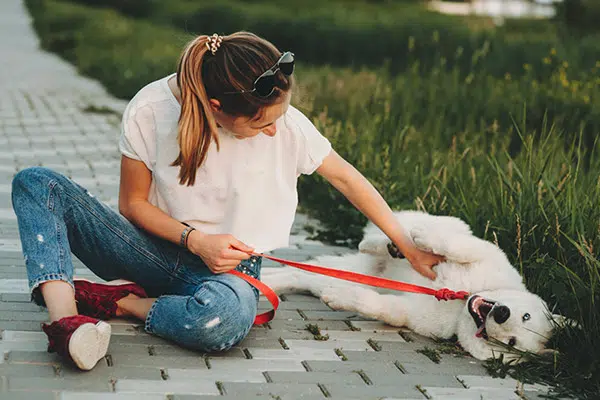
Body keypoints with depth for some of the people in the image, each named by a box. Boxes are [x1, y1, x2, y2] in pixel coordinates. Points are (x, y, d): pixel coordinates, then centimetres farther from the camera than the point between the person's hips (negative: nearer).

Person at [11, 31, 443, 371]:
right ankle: (67, 321, -39)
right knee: (36, 183, -19)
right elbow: (132, 203, -3)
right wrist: (195, 239, -19)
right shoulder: (149, 111, -15)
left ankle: (118, 300, -14)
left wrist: (410, 250, 2)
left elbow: (348, 179, -2)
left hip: (229, 264, -1)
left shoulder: (285, 123, -16)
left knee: (225, 317, -42)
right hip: (157, 249, 2)